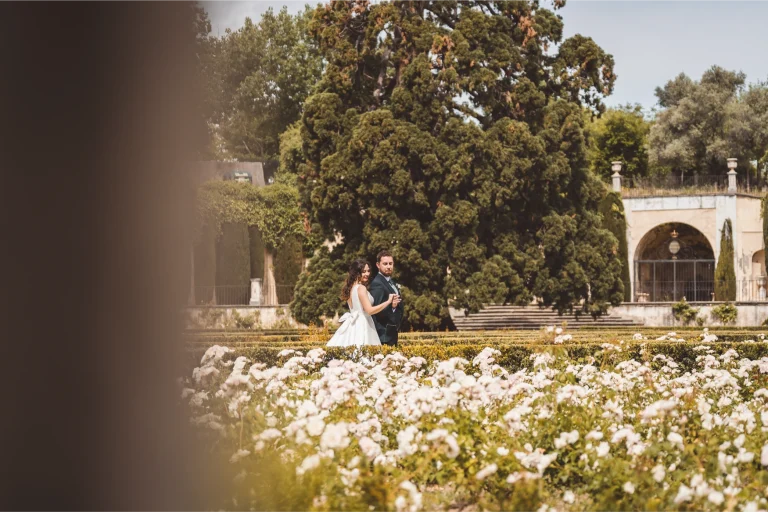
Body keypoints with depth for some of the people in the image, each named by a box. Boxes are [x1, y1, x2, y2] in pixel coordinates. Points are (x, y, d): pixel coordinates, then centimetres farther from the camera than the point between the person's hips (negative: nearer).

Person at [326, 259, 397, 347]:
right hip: (361, 326, -9)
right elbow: (370, 310, -18)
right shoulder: (361, 288, -13)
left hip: (352, 325, 9)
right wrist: (388, 301, -13)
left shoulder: (351, 287, 13)